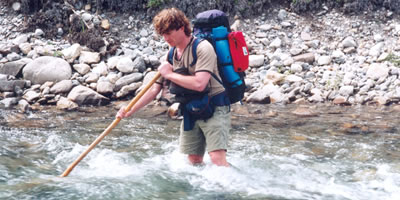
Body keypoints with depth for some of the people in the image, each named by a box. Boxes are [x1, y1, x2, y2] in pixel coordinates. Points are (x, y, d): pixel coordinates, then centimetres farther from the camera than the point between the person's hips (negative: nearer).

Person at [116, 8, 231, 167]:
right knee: (194, 160, 9)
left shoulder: (202, 48, -15)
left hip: (214, 108, -7)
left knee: (217, 158, -18)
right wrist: (130, 111, 3)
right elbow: (154, 89, 11)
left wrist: (170, 74, -15)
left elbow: (199, 84, -27)